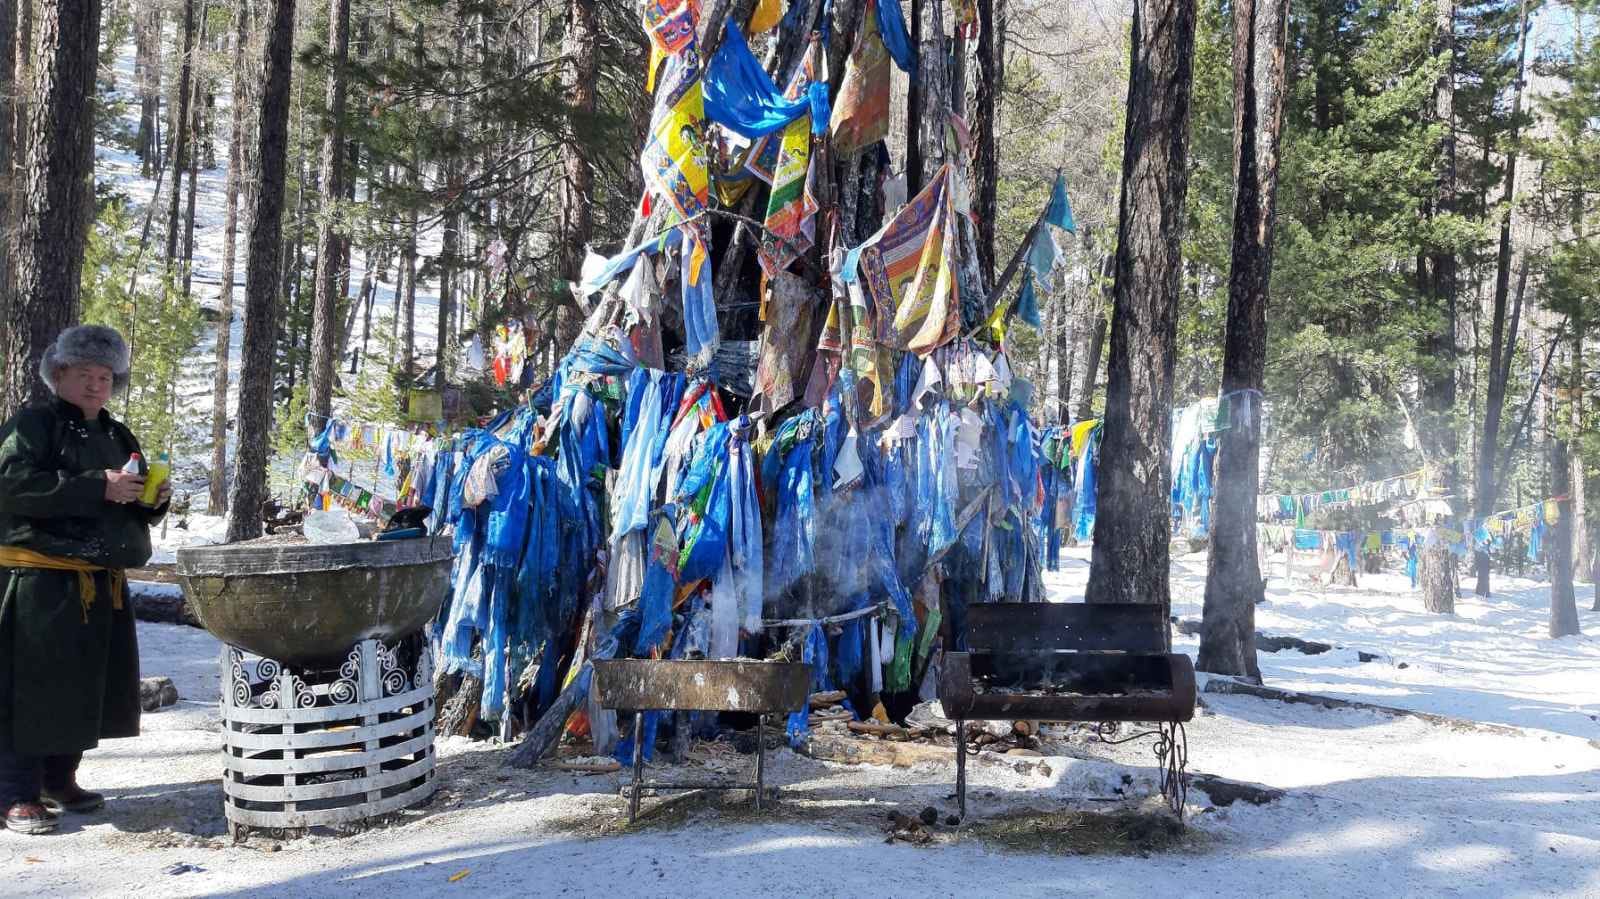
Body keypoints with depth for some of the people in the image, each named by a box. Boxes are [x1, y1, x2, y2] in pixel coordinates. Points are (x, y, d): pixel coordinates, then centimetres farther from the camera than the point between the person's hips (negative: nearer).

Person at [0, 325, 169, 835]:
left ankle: (59, 778, 25)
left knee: (86, 685, 11)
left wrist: (155, 501, 3)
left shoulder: (117, 437, 19)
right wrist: (97, 487, -22)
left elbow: (137, 510, 27)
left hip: (102, 584, 7)